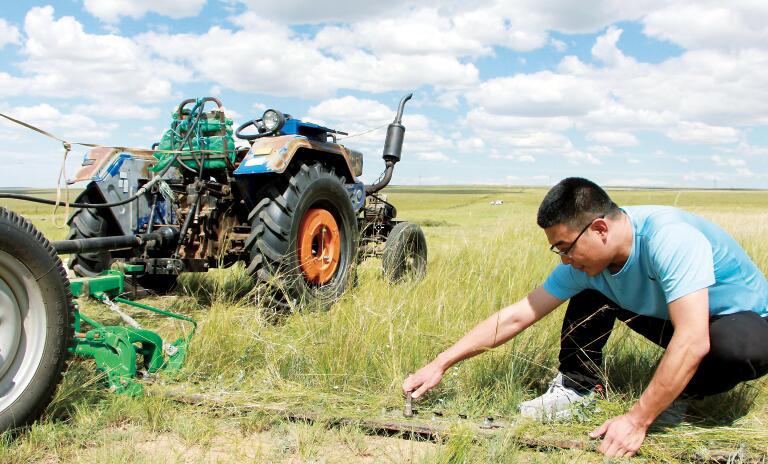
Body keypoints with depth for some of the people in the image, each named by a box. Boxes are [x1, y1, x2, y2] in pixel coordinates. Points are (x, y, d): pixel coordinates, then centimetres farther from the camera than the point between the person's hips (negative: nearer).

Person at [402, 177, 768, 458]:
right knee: (590, 289, -7)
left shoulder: (668, 238, -36)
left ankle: (686, 393, -7)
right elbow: (516, 316, -14)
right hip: (673, 320, 5)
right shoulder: (586, 260, -15)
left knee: (738, 347, -39)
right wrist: (440, 364, -16)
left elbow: (693, 341, -42)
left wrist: (637, 420, -38)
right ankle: (576, 388, 2)